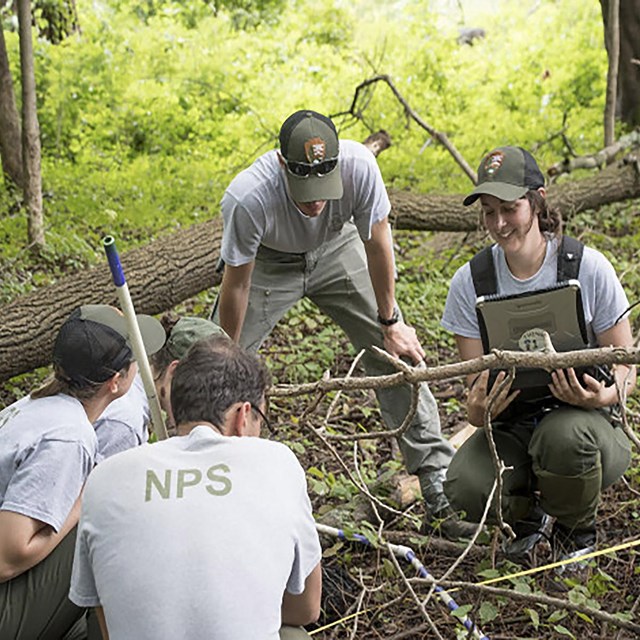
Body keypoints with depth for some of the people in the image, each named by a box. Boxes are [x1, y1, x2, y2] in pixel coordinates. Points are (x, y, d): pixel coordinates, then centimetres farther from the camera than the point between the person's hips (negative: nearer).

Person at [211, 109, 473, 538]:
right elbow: (236, 286, -23)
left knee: (401, 352, -6)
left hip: (338, 250, 1)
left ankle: (440, 490, 1)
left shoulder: (360, 166, -36)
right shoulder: (247, 199, -39)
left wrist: (389, 323, -8)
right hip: (268, 264, -1)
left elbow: (377, 244, -17)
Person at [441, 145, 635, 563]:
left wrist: (603, 396, -28)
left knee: (563, 434, -38)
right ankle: (527, 511, 12)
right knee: (464, 487, -29)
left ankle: (577, 530, -1)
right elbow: (476, 381, -2)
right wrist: (479, 410, -28)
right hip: (513, 428, 2)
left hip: (586, 422, -2)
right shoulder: (471, 282, -4)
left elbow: (625, 365, -4)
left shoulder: (589, 267, -10)